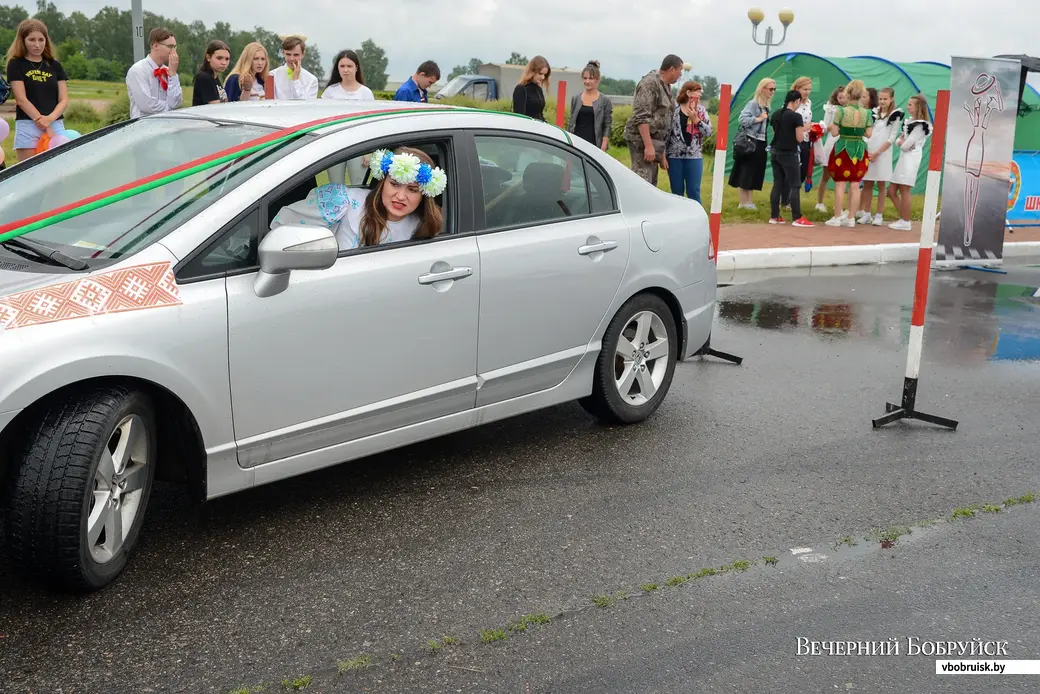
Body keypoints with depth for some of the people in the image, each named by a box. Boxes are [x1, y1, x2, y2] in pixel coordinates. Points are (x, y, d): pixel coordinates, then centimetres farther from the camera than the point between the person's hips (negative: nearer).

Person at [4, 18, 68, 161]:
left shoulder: (55, 65, 12)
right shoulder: (16, 64, 2)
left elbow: (64, 99, 6)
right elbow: (22, 100, -6)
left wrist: (50, 119, -14)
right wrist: (45, 127, -13)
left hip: (56, 125, 3)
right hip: (27, 127, -3)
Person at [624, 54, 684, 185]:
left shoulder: (666, 86, 17)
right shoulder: (650, 83, -11)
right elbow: (641, 117, -19)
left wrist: (661, 153, 23)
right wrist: (648, 145, -24)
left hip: (654, 140, 10)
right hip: (642, 140, -10)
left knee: (651, 184, 10)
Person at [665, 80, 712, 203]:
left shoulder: (701, 110, 6)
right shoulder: (674, 109, -2)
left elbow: (709, 132, 0)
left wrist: (696, 119, -12)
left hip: (694, 157, 1)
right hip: (674, 156, -1)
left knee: (693, 191, 0)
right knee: (677, 192, 5)